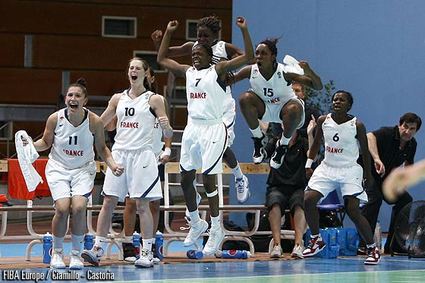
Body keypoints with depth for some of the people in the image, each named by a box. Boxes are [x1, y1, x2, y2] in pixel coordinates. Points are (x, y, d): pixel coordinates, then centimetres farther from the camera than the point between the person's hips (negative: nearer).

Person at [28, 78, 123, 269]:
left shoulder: (94, 121, -12)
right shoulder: (55, 119, -12)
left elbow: (102, 148, 3)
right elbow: (46, 143, 4)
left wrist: (112, 164, -12)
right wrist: (30, 145, -15)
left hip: (83, 169, 0)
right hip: (58, 168, 0)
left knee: (79, 207, -21)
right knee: (62, 208, -19)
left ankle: (76, 254, -1)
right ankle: (57, 252, 5)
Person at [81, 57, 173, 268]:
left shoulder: (153, 100, 1)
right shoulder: (118, 98, 13)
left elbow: (168, 135, -1)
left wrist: (166, 126, -22)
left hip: (142, 154, -4)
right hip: (119, 153, 4)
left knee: (142, 204, -4)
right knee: (108, 202, -1)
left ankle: (146, 252, 1)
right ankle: (97, 249, 0)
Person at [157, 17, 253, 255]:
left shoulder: (219, 70, -3)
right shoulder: (188, 72, 14)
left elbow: (248, 57, -12)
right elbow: (162, 59, 24)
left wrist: (244, 30, -19)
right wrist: (168, 33, 21)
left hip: (213, 128, -7)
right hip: (192, 127, 7)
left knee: (208, 179, -8)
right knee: (186, 178, 9)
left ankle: (216, 229, 1)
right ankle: (196, 223, 25)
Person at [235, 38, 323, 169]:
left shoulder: (284, 72, -27)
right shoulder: (251, 71, -19)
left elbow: (318, 87, -28)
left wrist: (309, 72, -49)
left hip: (284, 108, -3)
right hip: (264, 108, 3)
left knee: (294, 109, -37)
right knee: (245, 99, -26)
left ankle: (283, 145, -7)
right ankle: (258, 140, -5)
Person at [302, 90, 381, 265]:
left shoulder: (357, 125, -10)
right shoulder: (323, 121, -1)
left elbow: (365, 151, 0)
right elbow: (316, 143, 15)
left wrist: (367, 175, 5)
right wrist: (308, 165, 10)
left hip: (349, 172, -4)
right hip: (327, 168, 4)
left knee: (353, 211, -14)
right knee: (308, 200, -13)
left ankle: (372, 249, 0)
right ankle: (316, 240, 7)